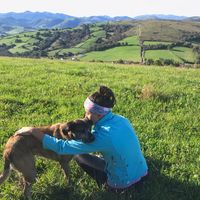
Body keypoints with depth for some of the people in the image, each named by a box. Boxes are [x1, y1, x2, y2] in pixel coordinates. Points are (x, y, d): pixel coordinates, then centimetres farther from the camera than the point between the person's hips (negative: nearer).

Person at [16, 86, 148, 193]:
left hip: (123, 183, -6)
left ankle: (106, 183, 16)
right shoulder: (120, 119, -8)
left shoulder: (101, 136, -29)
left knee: (79, 155, 8)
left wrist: (33, 131, -21)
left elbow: (61, 147, -25)